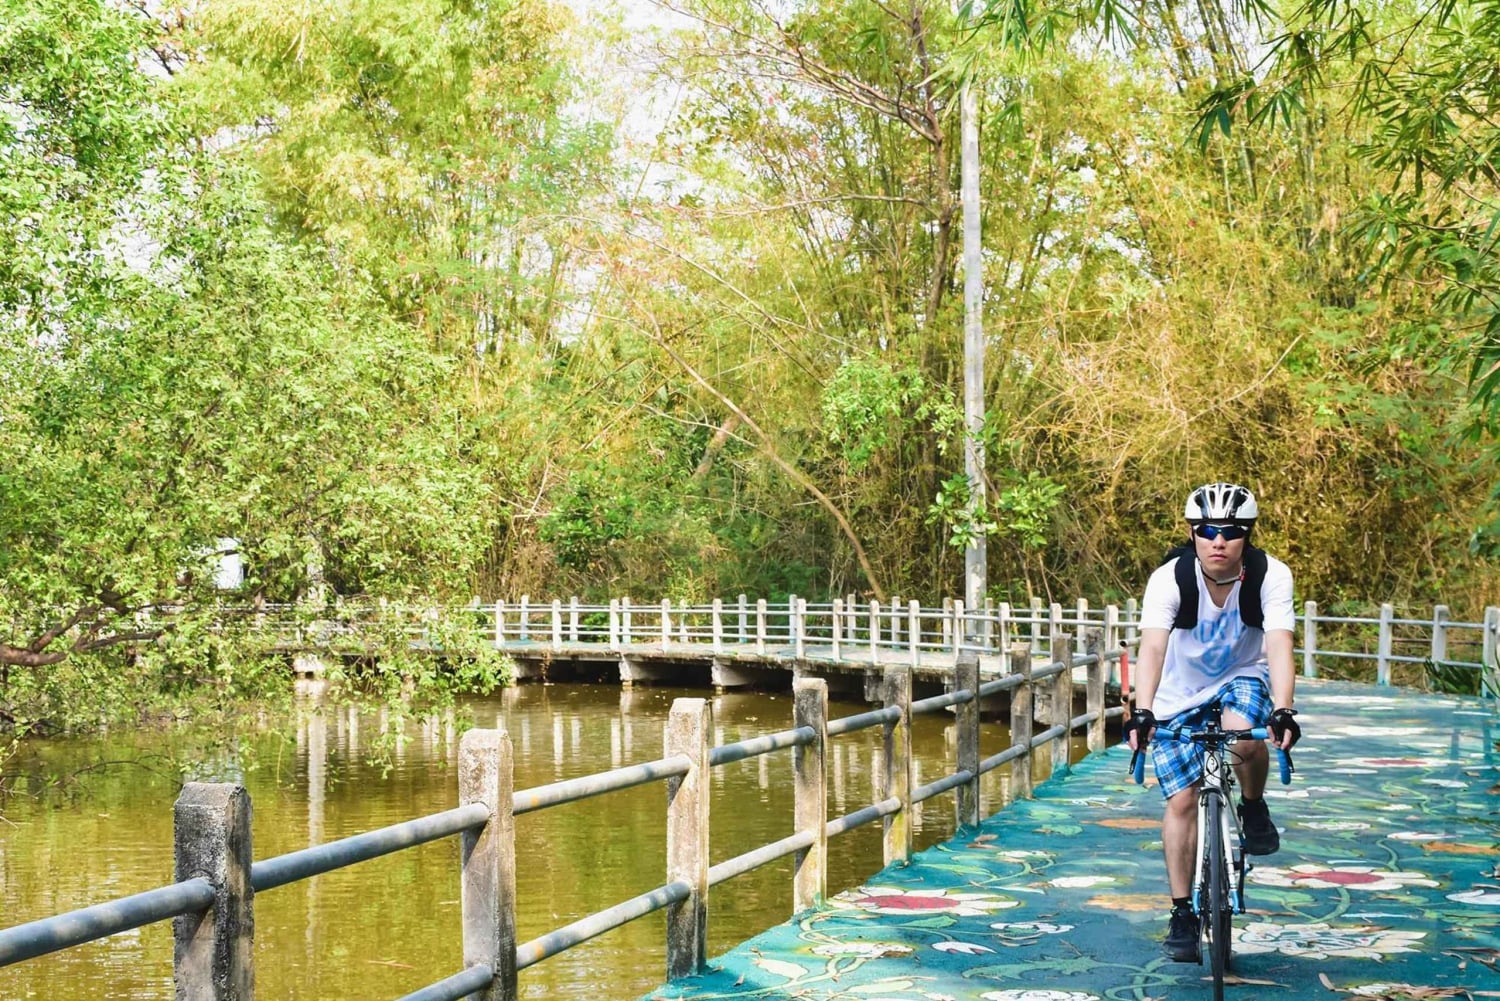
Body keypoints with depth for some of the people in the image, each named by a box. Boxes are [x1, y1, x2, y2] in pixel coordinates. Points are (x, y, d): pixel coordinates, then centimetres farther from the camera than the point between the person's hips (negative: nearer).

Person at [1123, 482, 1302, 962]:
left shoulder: (1271, 575, -22)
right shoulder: (1170, 579, -25)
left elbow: (1279, 645, -33)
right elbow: (1152, 647, -36)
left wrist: (1282, 710, -48)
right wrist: (1142, 712, -50)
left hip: (1243, 679, 0)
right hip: (1180, 692, 0)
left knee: (1243, 737, -34)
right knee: (1182, 800, -6)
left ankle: (1253, 806, -2)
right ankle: (1183, 913, 7)